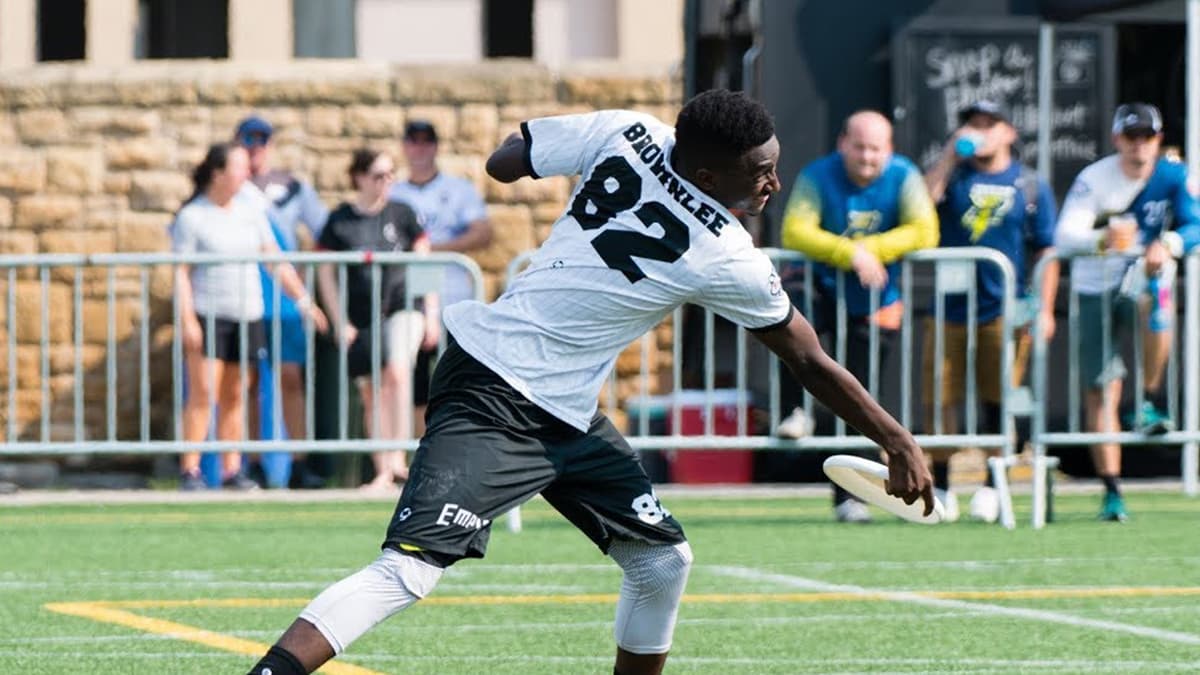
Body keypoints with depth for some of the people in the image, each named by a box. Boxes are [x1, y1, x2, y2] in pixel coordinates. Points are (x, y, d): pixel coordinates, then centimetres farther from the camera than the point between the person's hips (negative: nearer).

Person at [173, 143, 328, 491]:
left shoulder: (250, 211, 12)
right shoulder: (191, 217, -4)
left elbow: (275, 261, 14)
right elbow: (181, 272, -7)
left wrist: (303, 300, 7)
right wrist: (187, 321, -15)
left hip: (246, 315, 5)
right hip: (207, 315, -5)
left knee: (234, 396, 7)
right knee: (203, 393, -11)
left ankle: (232, 469, 11)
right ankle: (190, 470, -8)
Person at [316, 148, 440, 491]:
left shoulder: (402, 214, 3)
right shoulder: (340, 221, 1)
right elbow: (325, 273, 4)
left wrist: (432, 315, 4)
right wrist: (340, 323, -1)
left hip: (402, 307, -1)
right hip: (361, 318, 1)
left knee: (397, 373, -24)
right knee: (371, 394, 4)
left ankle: (397, 458, -22)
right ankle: (382, 472, 10)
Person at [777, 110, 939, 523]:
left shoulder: (903, 178, -7)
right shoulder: (818, 177, -12)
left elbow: (924, 232, -19)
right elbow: (795, 232, -25)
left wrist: (869, 250, -28)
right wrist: (850, 254, -36)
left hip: (874, 304, 1)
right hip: (823, 289, -1)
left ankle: (848, 497, 14)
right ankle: (795, 410, -17)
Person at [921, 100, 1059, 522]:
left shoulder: (1030, 186, 9)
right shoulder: (954, 176, 10)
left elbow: (1046, 251, 7)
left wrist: (1044, 310, -1)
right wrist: (952, 153, -10)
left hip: (1006, 311, -1)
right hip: (951, 309, 1)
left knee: (999, 403, 0)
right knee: (939, 400, -1)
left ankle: (991, 488, 10)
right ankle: (940, 488, 8)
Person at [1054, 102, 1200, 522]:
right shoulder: (1094, 180, -9)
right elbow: (1064, 237, -20)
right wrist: (1104, 239, -42)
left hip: (1146, 279, 0)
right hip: (1097, 289, 0)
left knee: (1156, 306, -36)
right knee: (1101, 391, -5)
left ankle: (1151, 404, -15)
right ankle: (1111, 491, 2)